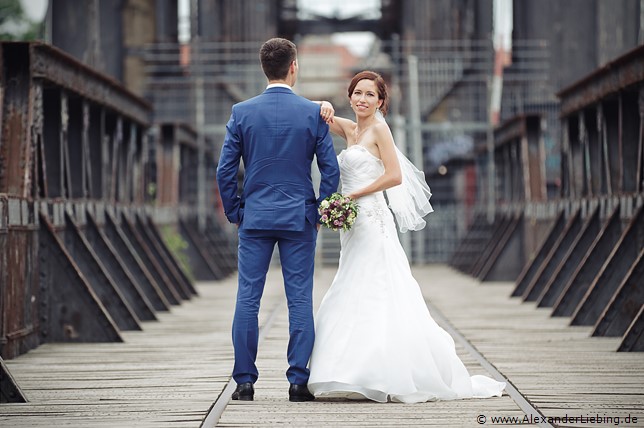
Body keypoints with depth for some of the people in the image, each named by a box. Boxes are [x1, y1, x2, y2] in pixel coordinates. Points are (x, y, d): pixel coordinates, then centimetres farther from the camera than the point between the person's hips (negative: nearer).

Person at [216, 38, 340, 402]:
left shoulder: (242, 113, -1)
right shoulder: (314, 113, -3)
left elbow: (225, 170, 0)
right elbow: (331, 170, -3)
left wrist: (235, 214, 10)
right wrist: (318, 214, 8)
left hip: (254, 218, 1)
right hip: (299, 220, -1)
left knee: (248, 300, 4)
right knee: (300, 301, 3)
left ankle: (245, 381, 5)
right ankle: (299, 381, 1)